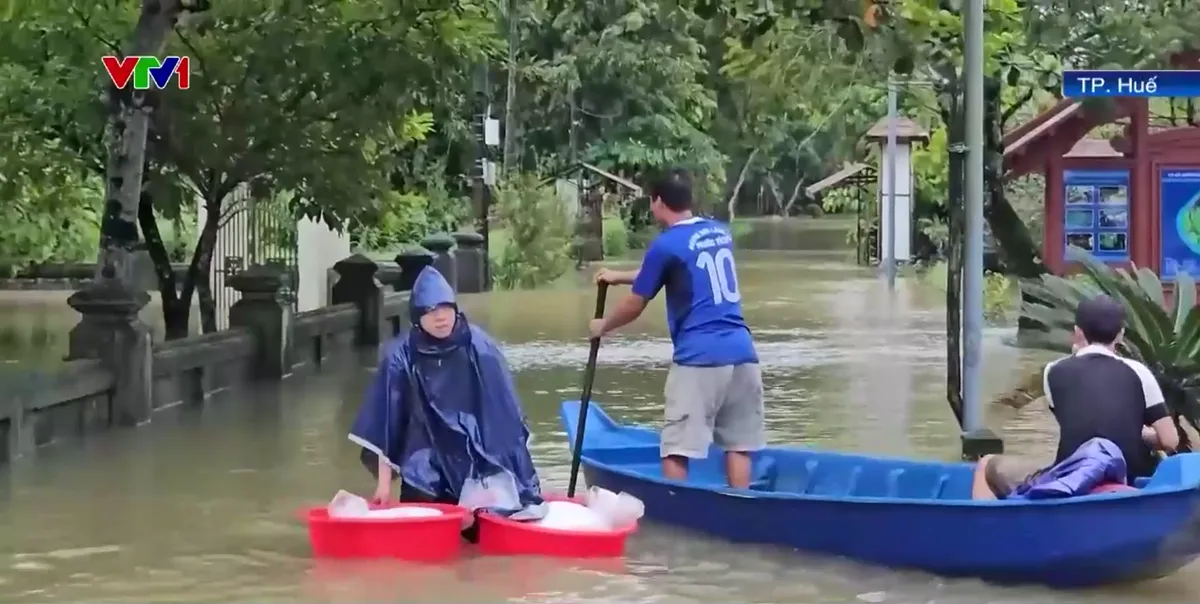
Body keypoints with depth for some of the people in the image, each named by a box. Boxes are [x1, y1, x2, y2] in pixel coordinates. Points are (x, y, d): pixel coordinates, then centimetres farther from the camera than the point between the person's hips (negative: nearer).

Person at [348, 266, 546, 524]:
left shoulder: (478, 346, -4)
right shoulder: (401, 356, -7)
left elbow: (503, 410, 2)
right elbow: (386, 422, -3)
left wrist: (509, 466, 2)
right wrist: (384, 481, -4)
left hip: (477, 466, 1)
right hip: (424, 472, -1)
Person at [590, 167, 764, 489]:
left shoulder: (666, 244, -4)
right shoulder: (721, 232, 16)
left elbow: (635, 306, 6)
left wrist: (603, 325, 26)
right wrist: (620, 276, 41)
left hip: (699, 358, -6)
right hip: (742, 353, 6)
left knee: (677, 448, -2)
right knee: (738, 444, 8)